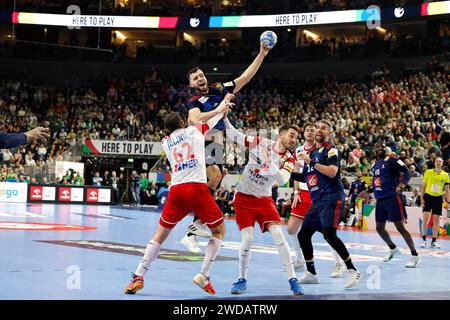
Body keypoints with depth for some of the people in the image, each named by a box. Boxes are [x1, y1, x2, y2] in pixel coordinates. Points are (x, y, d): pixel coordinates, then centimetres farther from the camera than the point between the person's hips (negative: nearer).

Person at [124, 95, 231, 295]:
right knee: (219, 230, 14)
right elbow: (217, 114, 29)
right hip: (197, 188, -3)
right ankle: (204, 276, 1)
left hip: (176, 190, 3)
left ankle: (138, 277, 4)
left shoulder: (165, 142, 21)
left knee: (160, 234, 15)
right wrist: (225, 101, 52)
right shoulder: (195, 130, 13)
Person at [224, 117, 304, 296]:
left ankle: (293, 279, -6)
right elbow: (233, 135, -1)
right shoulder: (260, 143, -7)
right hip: (244, 198, -2)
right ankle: (242, 279, 5)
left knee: (278, 235, -13)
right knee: (248, 238, -15)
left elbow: (282, 180, -21)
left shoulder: (288, 159, -3)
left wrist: (268, 161, -30)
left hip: (264, 200, 2)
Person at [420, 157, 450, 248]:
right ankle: (423, 240, -3)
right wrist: (421, 198, -3)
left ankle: (434, 241, 9)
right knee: (425, 217, -10)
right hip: (428, 196, -2)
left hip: (438, 198, 2)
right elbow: (424, 186, 3)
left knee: (436, 219, 2)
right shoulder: (428, 172, -2)